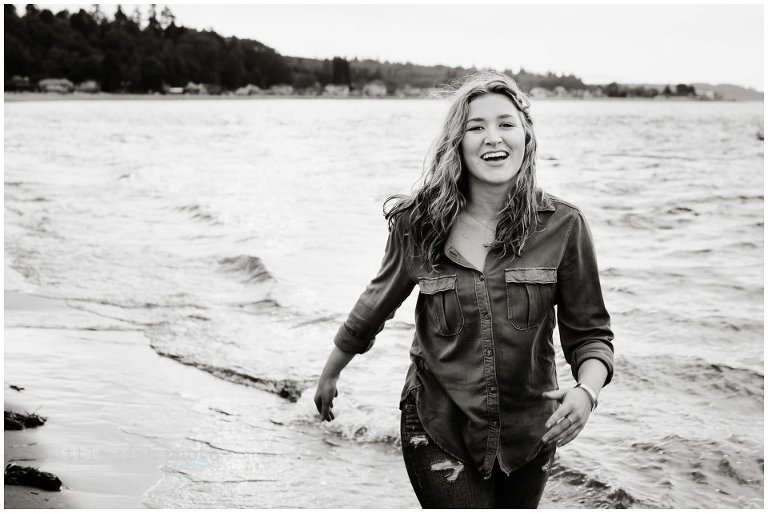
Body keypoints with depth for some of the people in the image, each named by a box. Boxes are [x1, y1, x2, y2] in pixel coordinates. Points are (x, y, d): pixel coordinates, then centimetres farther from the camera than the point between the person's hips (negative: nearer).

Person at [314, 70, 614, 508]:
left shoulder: (562, 226, -8)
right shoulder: (418, 225, -8)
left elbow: (590, 333, -2)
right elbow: (376, 306, 8)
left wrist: (587, 391, -23)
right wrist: (329, 375, 20)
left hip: (529, 435, 2)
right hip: (437, 430, -1)